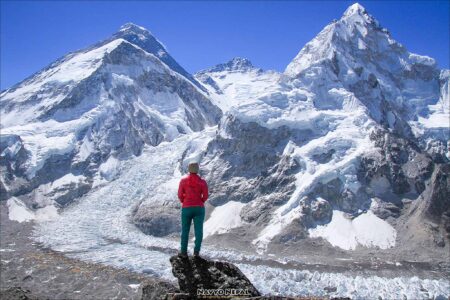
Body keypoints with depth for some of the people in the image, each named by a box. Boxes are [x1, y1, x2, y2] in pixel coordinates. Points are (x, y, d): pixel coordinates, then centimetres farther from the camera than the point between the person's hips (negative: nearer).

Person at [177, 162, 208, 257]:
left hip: (187, 209, 0)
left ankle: (184, 251, 18)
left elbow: (180, 195, -1)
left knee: (185, 230, 13)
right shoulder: (202, 182, -5)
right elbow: (205, 196, -4)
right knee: (198, 230, 8)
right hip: (199, 208, 0)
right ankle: (196, 251, 10)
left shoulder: (183, 180, -4)